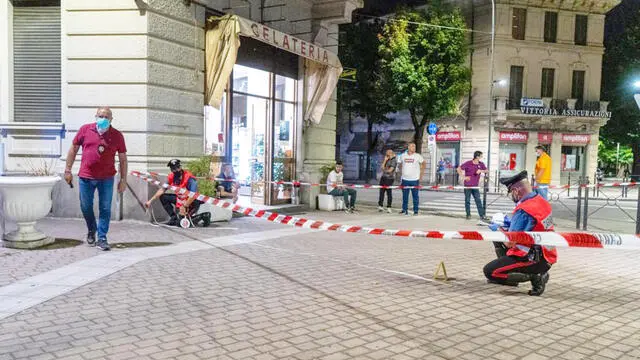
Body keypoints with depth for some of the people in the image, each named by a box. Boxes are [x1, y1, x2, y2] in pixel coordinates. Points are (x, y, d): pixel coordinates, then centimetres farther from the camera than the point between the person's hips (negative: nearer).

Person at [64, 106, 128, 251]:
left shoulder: (117, 136, -1)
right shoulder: (85, 129, 2)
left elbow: (123, 159, 3)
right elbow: (73, 148, 10)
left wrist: (123, 180, 0)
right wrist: (68, 170, 7)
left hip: (106, 178, -1)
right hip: (86, 177, 1)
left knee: (105, 209, 1)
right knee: (86, 207, 12)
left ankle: (102, 238, 11)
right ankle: (91, 230, 38)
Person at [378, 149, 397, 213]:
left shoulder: (394, 160, -6)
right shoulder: (387, 159, 18)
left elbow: (390, 170, -11)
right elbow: (382, 167, 11)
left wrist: (385, 170, 6)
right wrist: (385, 160, 2)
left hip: (389, 178, -7)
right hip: (383, 177, 7)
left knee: (389, 192, -6)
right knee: (382, 191, 3)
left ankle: (389, 207, -1)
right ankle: (380, 206, 6)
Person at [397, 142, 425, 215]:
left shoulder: (418, 156, -1)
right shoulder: (403, 156, 4)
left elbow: (423, 163, 9)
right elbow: (399, 164, 20)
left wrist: (421, 174, 6)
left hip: (415, 179, -2)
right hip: (405, 179, 2)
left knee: (415, 196, 1)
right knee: (405, 196, 8)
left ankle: (415, 211, 8)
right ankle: (405, 209, 18)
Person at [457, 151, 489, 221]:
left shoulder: (481, 164, 3)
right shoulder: (468, 163, -9)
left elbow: (486, 170, 12)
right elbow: (459, 169, -6)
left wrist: (481, 171, -9)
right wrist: (463, 177, -10)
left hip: (475, 186, 3)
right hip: (467, 185, -3)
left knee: (478, 200, 0)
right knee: (467, 200, 4)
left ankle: (482, 215, 2)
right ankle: (468, 215, 15)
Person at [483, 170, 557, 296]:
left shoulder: (523, 210, -26)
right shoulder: (541, 200, 1)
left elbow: (509, 243, -22)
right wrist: (510, 224, 12)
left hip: (535, 260, -9)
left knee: (489, 271, -6)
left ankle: (534, 276, -5)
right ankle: (506, 269, 24)